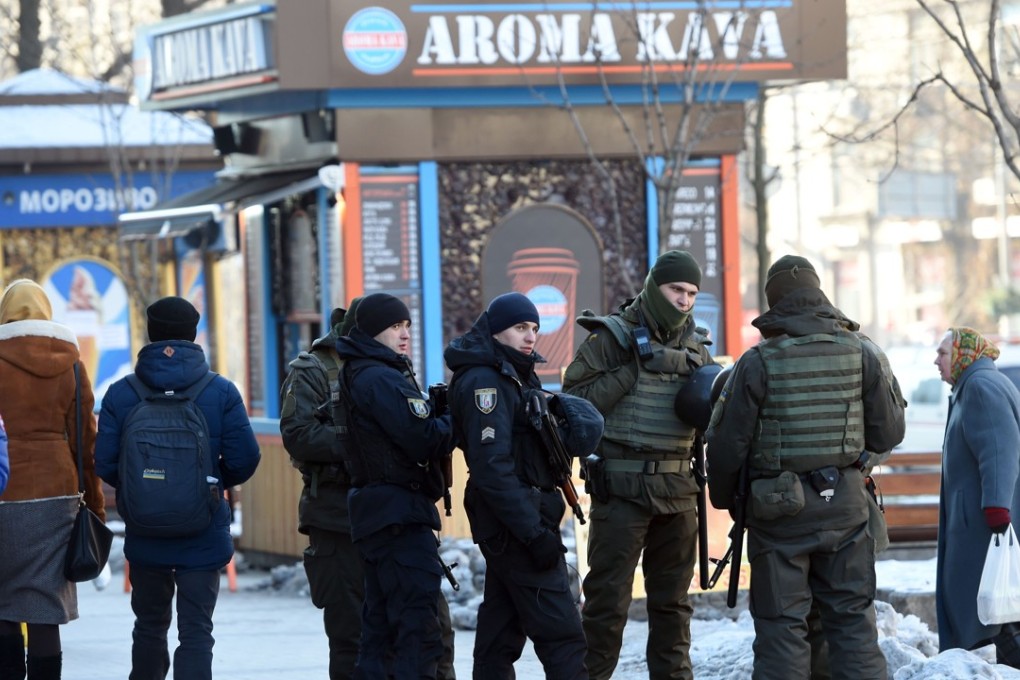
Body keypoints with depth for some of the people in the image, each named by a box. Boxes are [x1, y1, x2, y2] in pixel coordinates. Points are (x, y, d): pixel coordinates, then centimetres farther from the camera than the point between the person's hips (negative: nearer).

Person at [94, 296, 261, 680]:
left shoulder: (121, 394, -4)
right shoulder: (221, 392, -5)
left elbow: (105, 464, -6)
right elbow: (245, 459, -9)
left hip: (144, 535, 2)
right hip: (203, 537, -2)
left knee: (149, 626, 19)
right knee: (196, 631, 0)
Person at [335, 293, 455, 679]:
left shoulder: (358, 375, 17)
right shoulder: (382, 378, -14)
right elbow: (423, 441, -20)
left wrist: (437, 417, 1)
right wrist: (451, 422, -3)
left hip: (375, 513, 10)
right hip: (399, 513, -10)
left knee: (380, 626, 14)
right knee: (418, 628, -13)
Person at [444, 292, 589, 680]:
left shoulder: (516, 376, 17)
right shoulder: (484, 381, -13)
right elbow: (492, 466, -21)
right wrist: (534, 532, -24)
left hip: (511, 527, 10)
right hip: (516, 520, -10)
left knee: (500, 636, 10)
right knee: (561, 635, -13)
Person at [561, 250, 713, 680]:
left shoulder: (696, 345, 11)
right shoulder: (613, 337, -5)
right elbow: (575, 401, -13)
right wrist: (630, 370, -18)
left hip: (677, 490, 5)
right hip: (622, 487, -5)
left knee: (672, 598, 12)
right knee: (608, 598, -4)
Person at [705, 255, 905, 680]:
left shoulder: (758, 363, -10)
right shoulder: (859, 354, -2)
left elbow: (727, 443, -6)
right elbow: (889, 433, 3)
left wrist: (724, 498, 11)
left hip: (779, 506, -3)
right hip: (845, 502, 3)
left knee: (781, 625, 3)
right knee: (852, 618, 10)